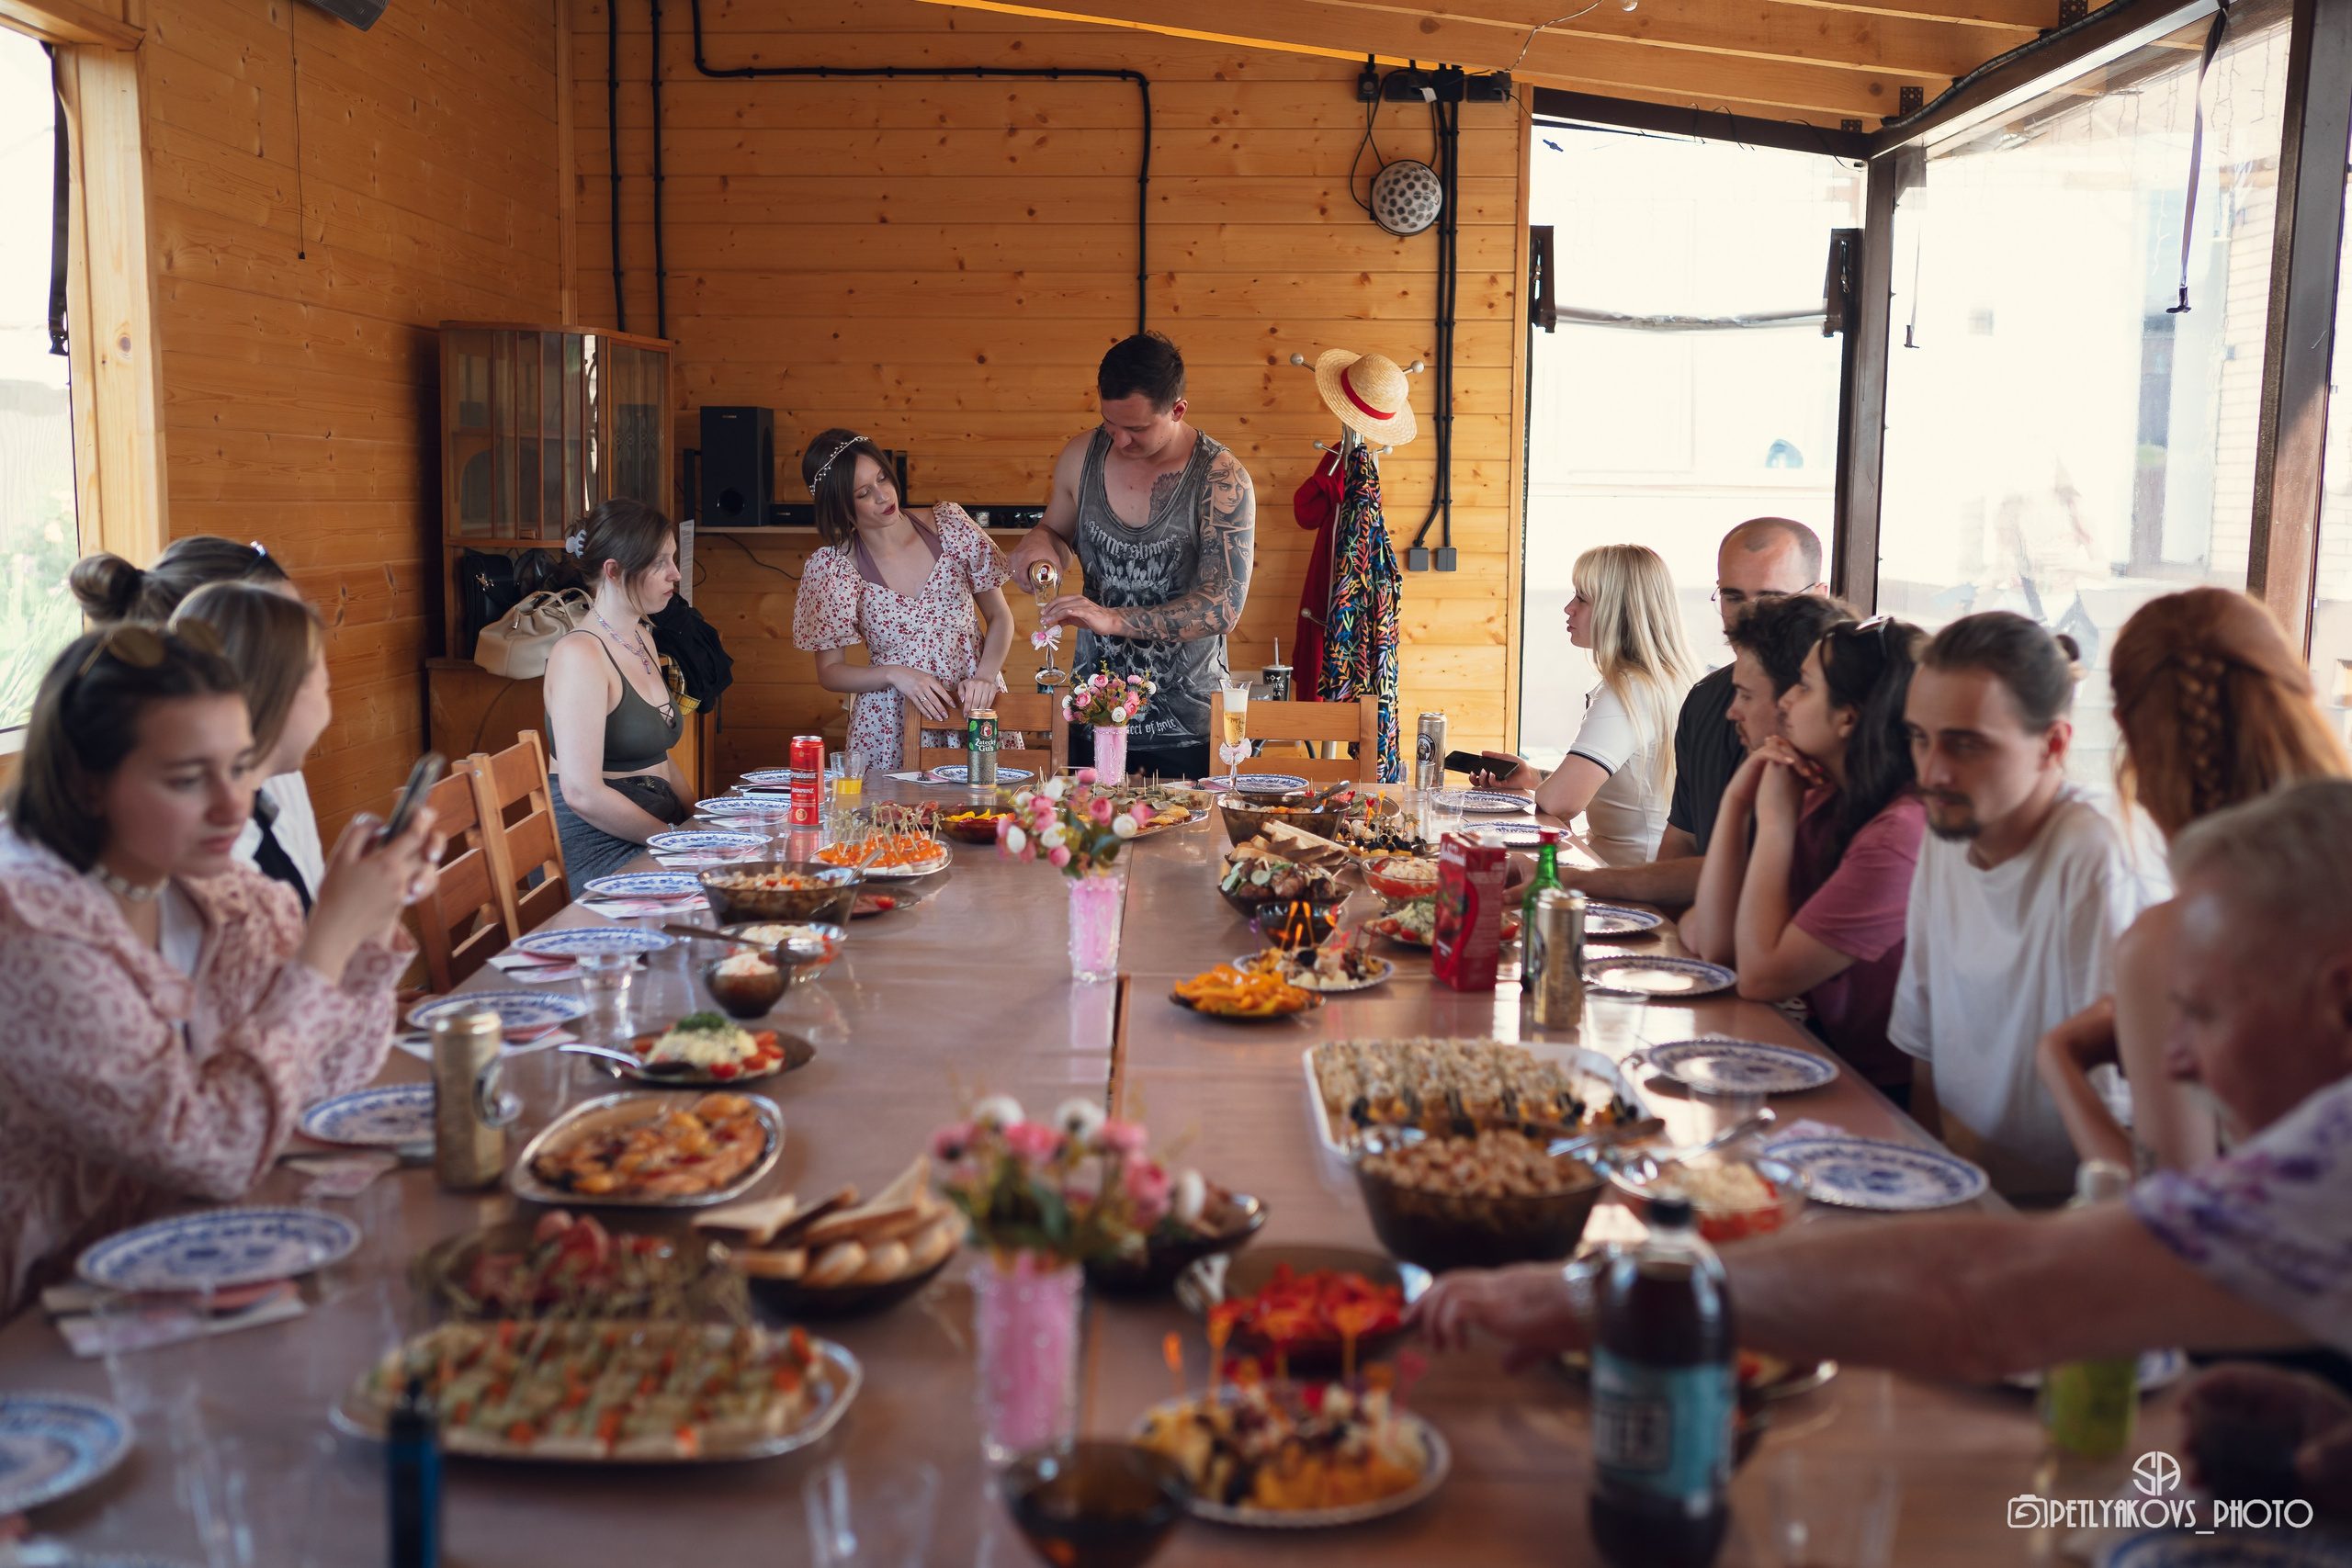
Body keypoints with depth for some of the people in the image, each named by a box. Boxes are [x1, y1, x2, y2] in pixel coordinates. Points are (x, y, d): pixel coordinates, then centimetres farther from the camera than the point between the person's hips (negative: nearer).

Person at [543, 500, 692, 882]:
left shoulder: (641, 639, 16)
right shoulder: (580, 654, -14)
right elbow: (583, 793, -21)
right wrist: (674, 837, -13)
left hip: (653, 836, 9)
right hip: (595, 848, -9)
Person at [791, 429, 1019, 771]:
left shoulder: (949, 524, 2)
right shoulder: (831, 568, -2)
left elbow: (1000, 617, 9)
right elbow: (829, 672, 5)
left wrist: (985, 676, -8)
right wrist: (895, 675, -12)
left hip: (973, 705, 1)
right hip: (891, 733, -1)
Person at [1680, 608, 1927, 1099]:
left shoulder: (1900, 834, -24)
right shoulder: (1822, 802, 2)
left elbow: (1760, 975, -21)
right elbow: (1716, 943, 1)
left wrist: (1775, 819, -15)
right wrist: (1737, 801, -5)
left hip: (1888, 1092, -7)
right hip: (1830, 1065, 7)